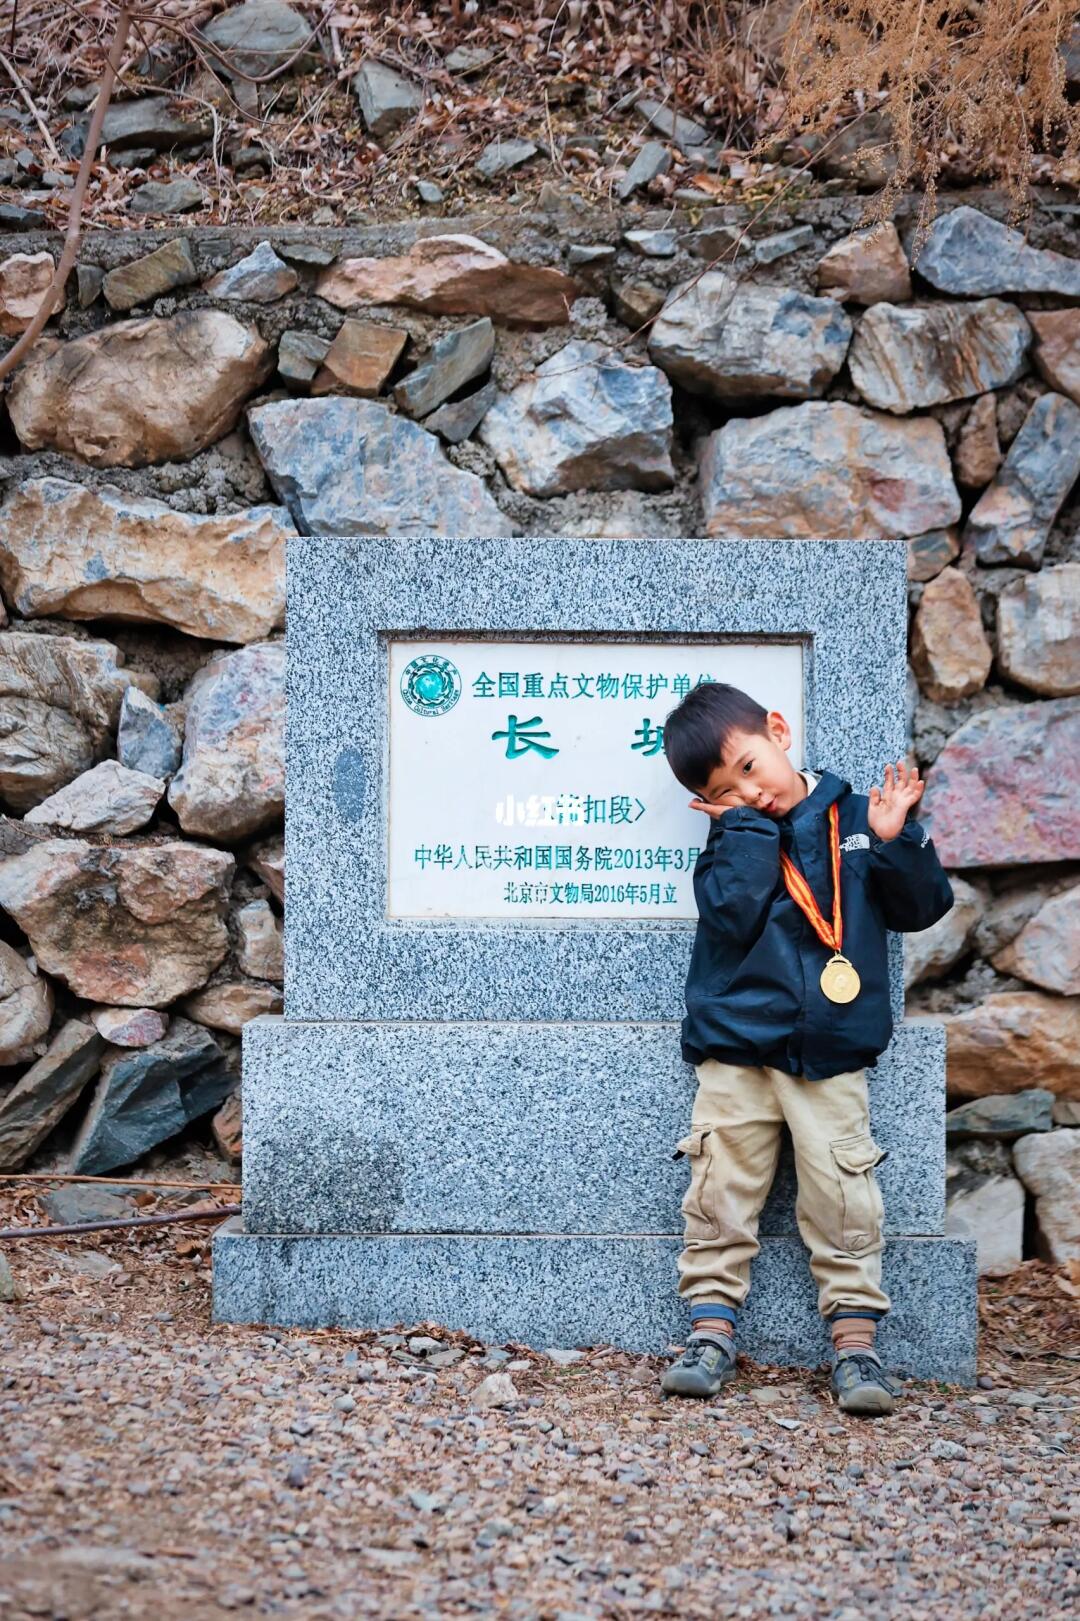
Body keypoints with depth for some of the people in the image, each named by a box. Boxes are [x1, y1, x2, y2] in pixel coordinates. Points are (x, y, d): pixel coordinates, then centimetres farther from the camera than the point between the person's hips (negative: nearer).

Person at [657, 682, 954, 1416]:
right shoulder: (735, 840, 2)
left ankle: (856, 1339, 5)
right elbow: (733, 914, -17)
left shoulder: (856, 819, 3)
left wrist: (896, 840, -11)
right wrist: (748, 823, -14)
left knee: (843, 1193, -3)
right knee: (722, 1190, 2)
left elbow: (921, 907, 3)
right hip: (736, 1048, 1)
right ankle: (712, 1330, 10)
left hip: (831, 1053, -1)